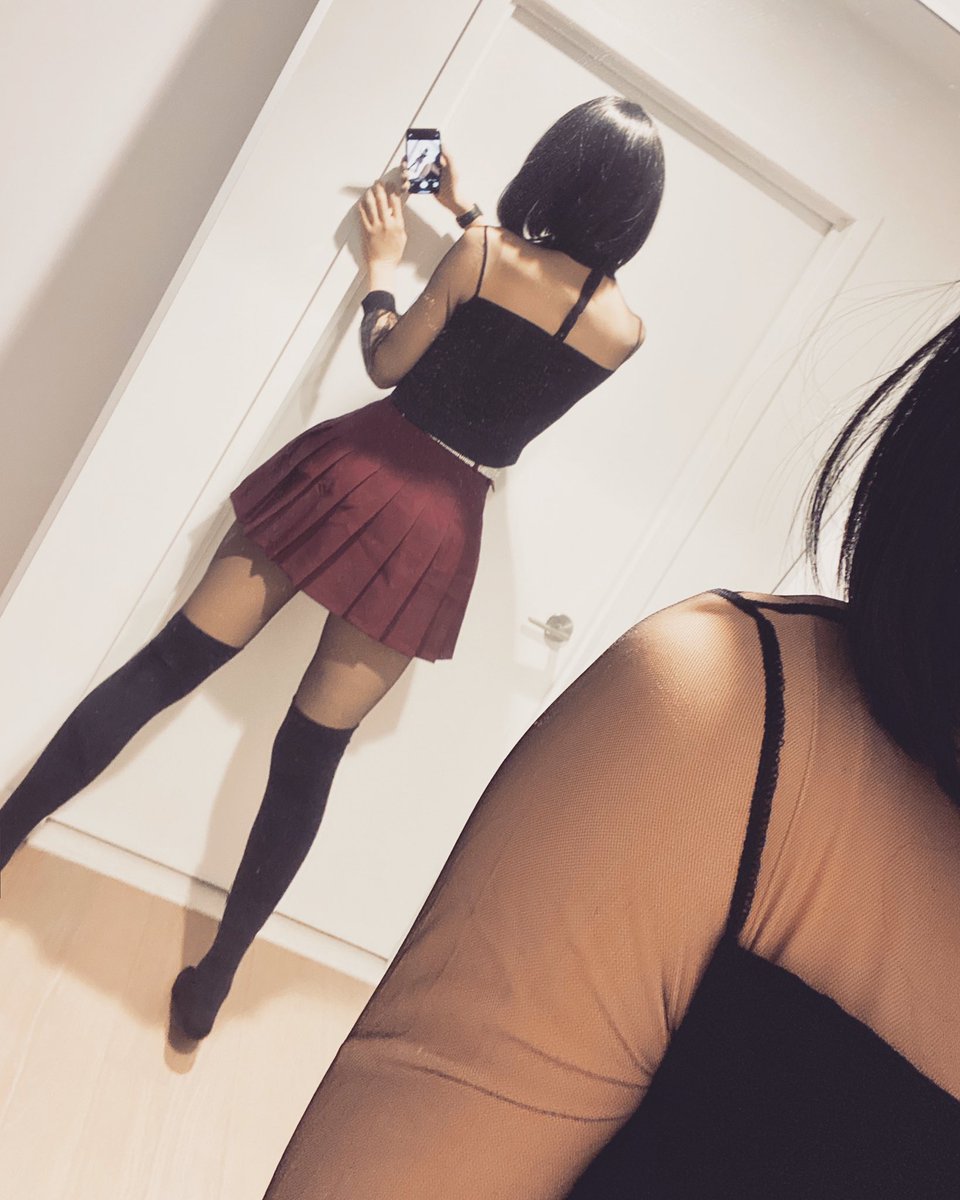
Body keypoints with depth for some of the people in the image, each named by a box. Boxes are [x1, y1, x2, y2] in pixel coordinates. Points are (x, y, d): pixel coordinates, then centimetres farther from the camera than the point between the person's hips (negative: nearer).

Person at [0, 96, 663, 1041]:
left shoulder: (484, 249, -3)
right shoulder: (625, 331, 4)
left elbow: (386, 363, 5)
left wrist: (382, 267, 21)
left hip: (361, 469, -1)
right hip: (443, 527, 2)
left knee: (164, 668, 8)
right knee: (310, 759, 10)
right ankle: (215, 979, 22)